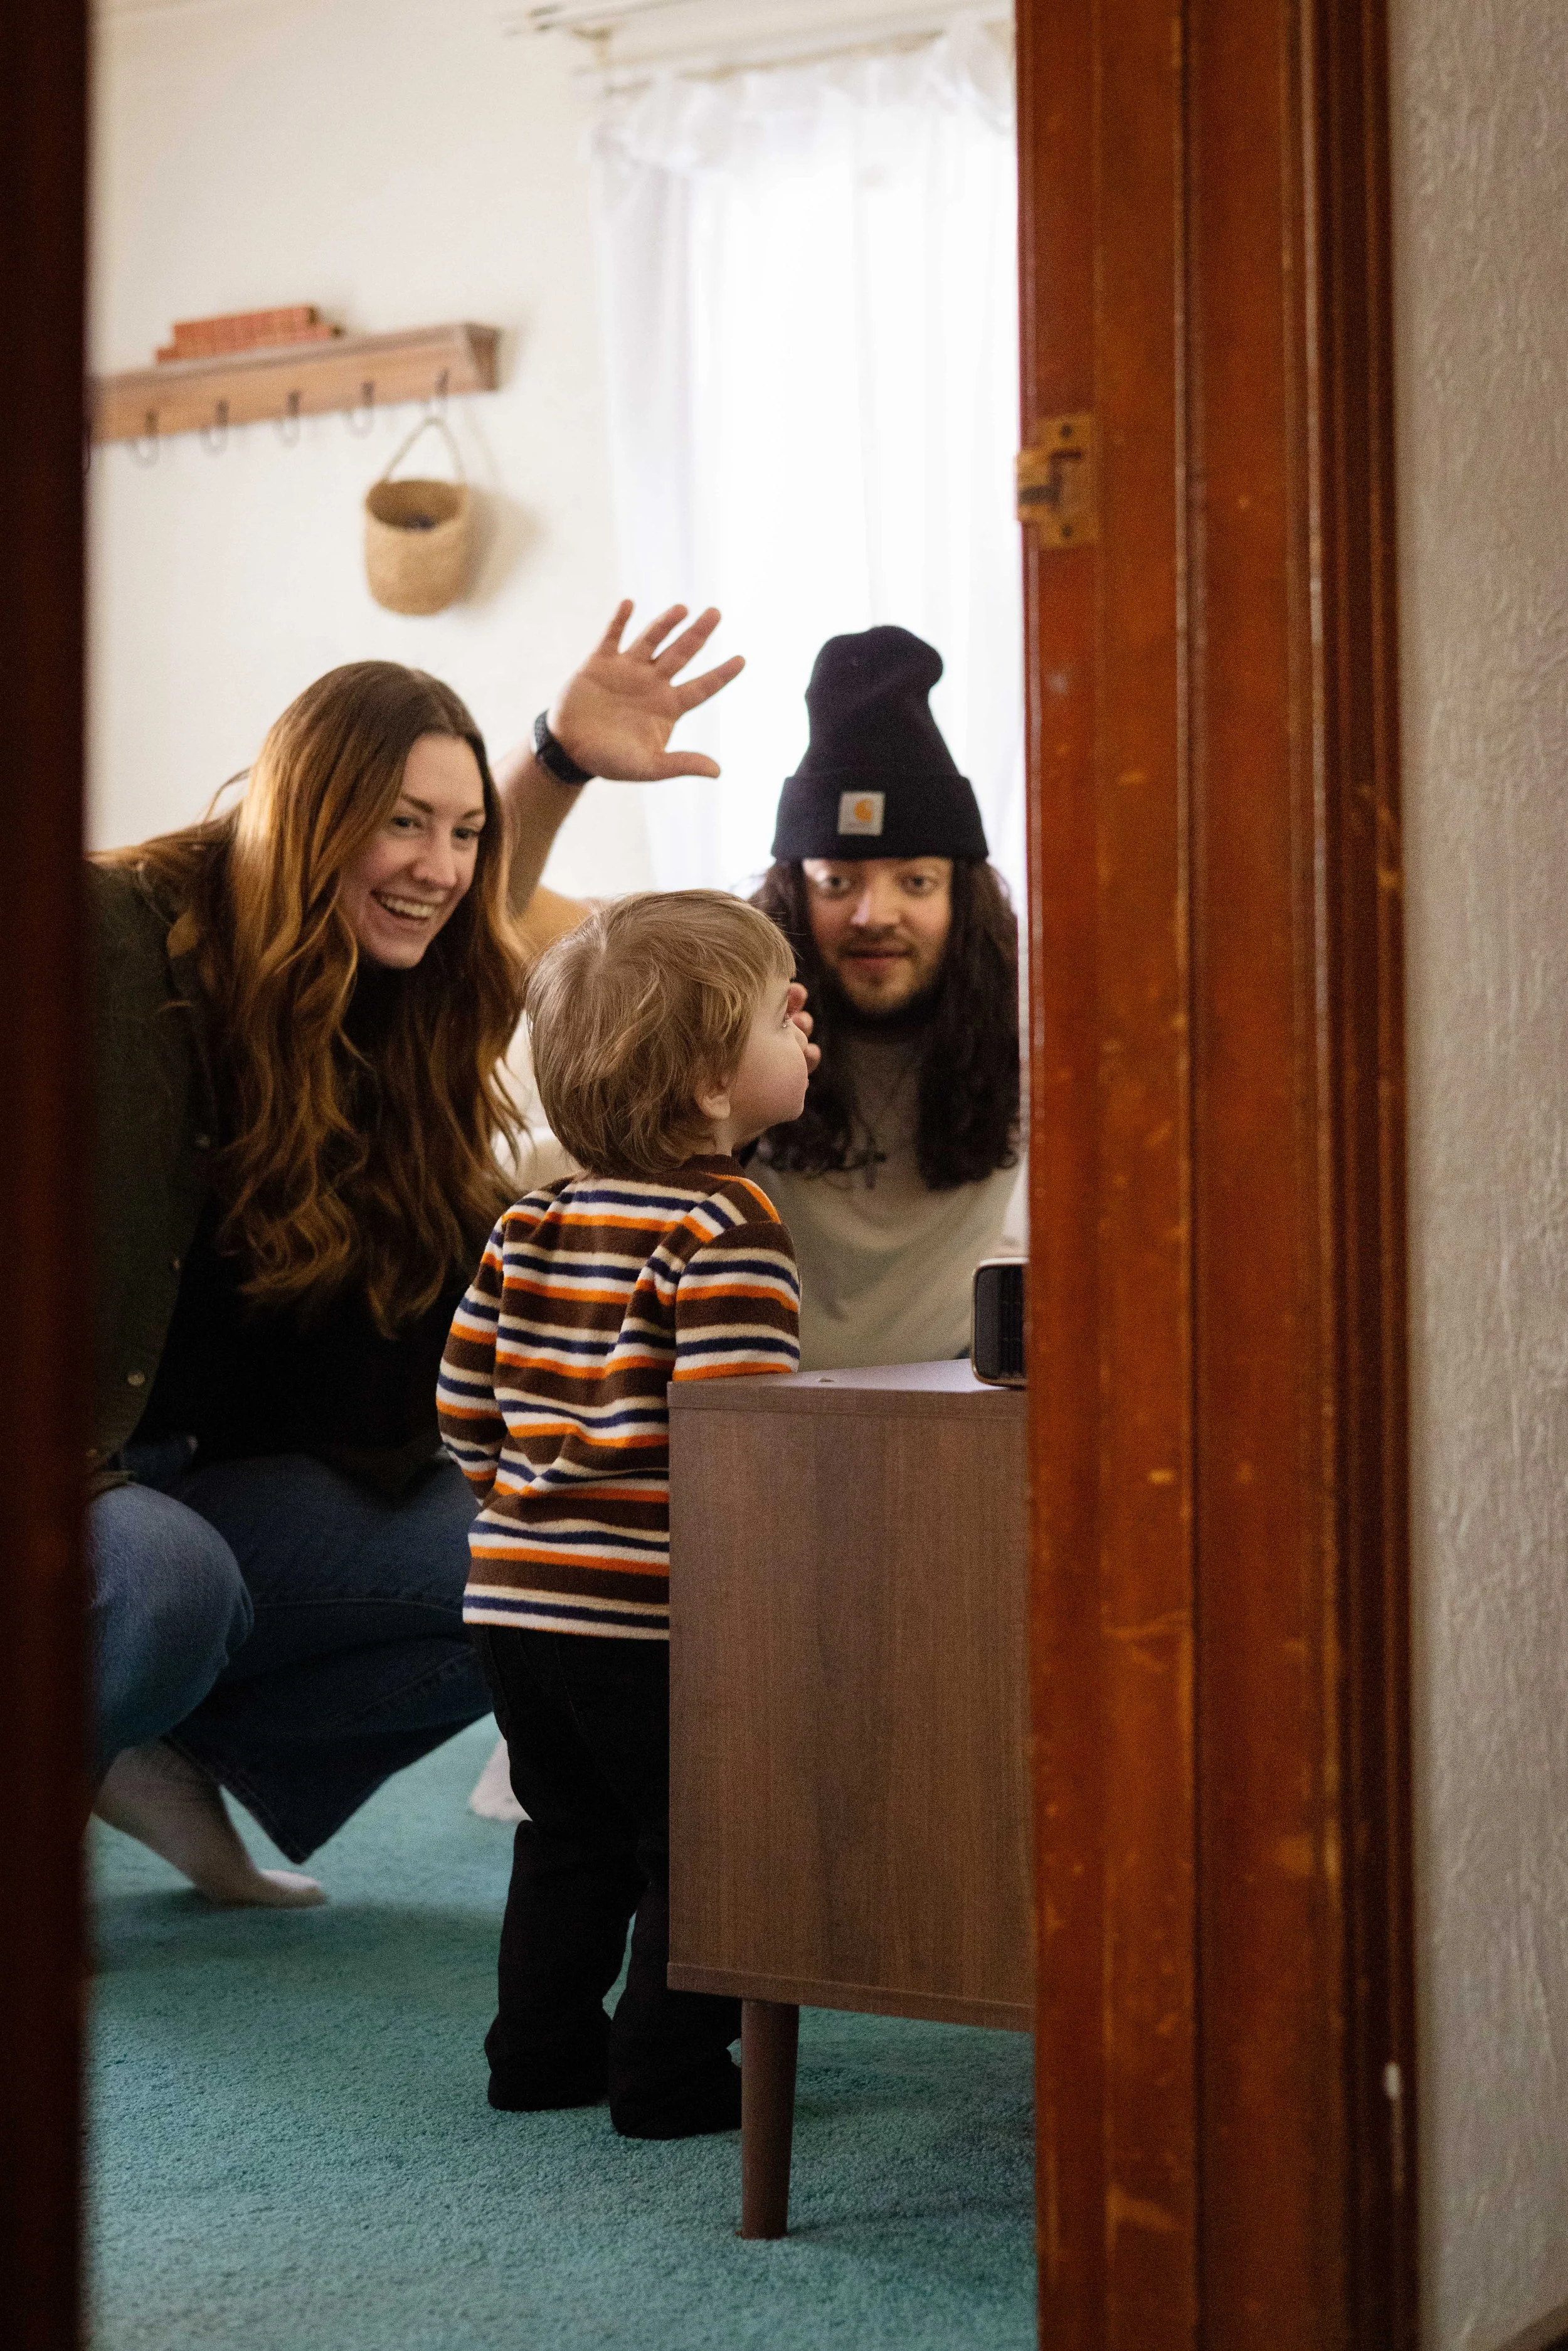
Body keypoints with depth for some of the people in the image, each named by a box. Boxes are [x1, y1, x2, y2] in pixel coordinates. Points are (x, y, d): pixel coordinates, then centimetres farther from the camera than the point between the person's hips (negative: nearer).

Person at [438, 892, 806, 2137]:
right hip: (653, 1613, -7)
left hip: (516, 1597, 7)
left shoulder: (535, 1222, 8)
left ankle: (543, 2050, 27)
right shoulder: (729, 1225, -15)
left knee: (570, 1835, 21)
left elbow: (465, 1400, 11)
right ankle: (671, 2071, 11)